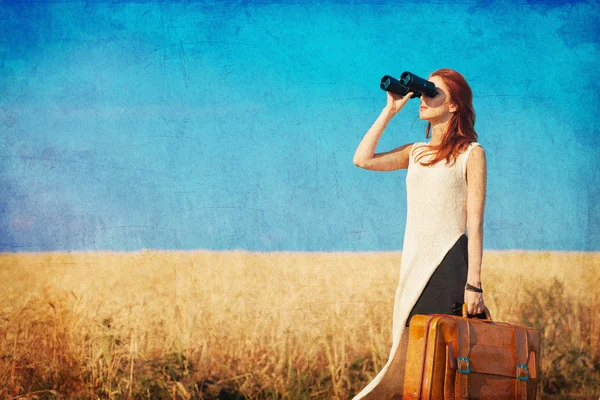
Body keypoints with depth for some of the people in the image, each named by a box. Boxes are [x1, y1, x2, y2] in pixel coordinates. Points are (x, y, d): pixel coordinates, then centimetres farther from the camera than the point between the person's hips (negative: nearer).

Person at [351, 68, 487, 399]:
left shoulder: (471, 153, -1)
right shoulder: (416, 152, 17)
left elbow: (475, 223, -7)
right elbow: (362, 159, 5)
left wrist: (473, 284, -13)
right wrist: (390, 111, 7)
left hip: (449, 264, -6)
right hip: (414, 266, 6)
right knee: (407, 359, 4)